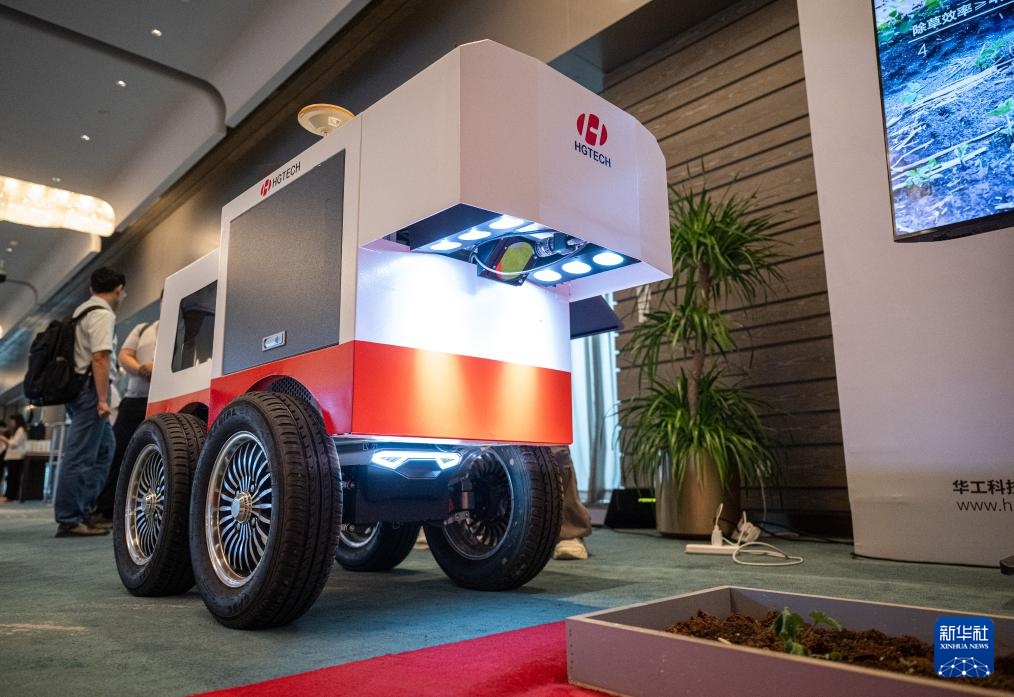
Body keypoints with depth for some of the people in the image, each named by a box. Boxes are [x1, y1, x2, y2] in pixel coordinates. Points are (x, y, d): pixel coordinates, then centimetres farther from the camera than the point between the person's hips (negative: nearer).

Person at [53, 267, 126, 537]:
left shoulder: (82, 310, 19)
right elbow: (99, 358, -20)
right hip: (90, 389, -10)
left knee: (104, 448, 15)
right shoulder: (103, 314, -11)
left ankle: (85, 510, 16)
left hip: (77, 386, 10)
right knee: (79, 455, -7)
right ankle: (68, 520, -3)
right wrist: (102, 398, -22)